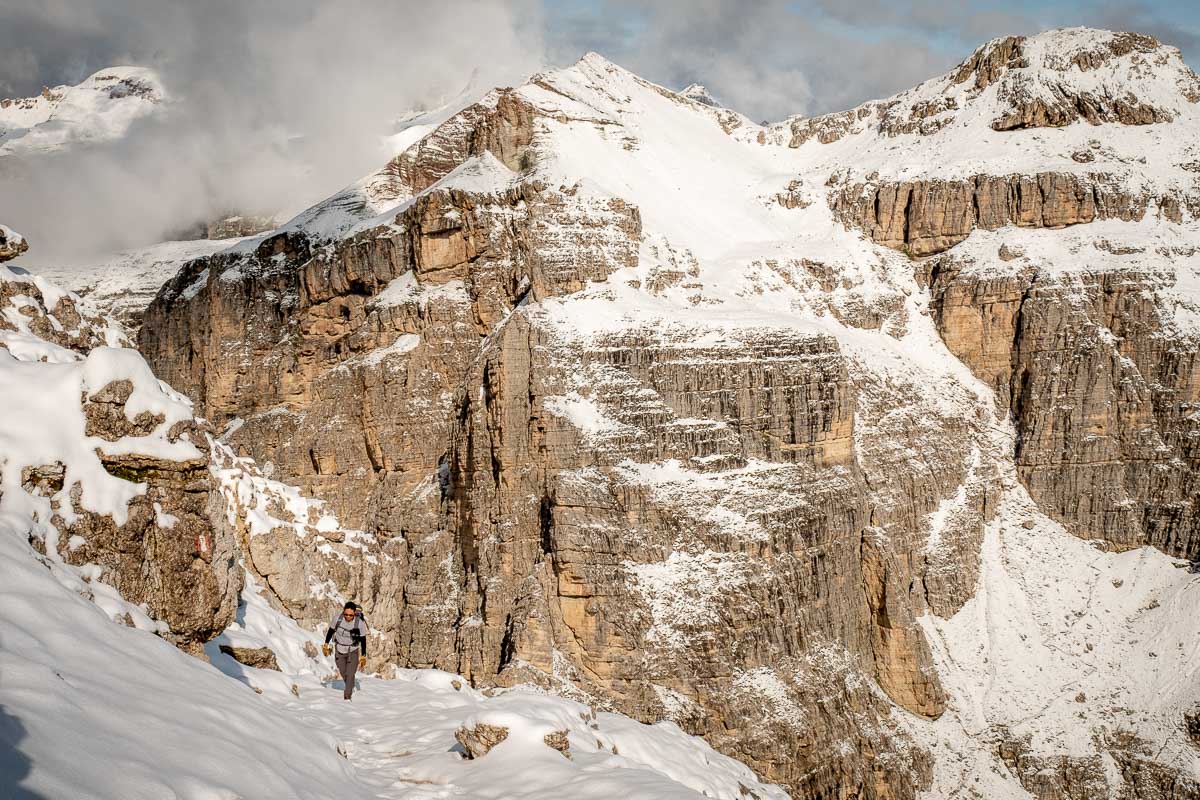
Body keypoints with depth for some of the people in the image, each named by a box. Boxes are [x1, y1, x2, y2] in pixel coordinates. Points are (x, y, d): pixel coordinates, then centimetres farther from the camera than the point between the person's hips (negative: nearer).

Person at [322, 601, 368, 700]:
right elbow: (331, 630, 0)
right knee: (343, 674, 16)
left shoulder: (360, 623, -23)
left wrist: (363, 655, -4)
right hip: (339, 651, 2)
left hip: (353, 652, -2)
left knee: (350, 676, -11)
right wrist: (326, 644, 7)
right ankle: (350, 687, 43)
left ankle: (347, 697, -1)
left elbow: (363, 640, -9)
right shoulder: (337, 618, -20)